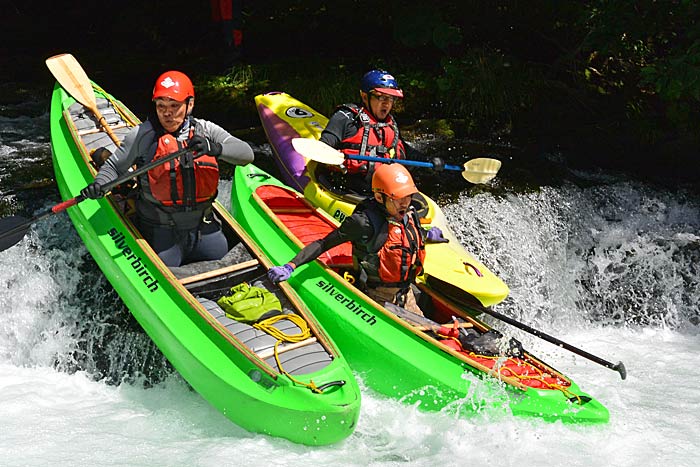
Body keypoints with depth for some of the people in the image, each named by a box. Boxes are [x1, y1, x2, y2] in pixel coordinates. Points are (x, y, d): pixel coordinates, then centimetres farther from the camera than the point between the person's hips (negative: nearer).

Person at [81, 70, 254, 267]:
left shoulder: (205, 131, -2)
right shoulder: (141, 135, -7)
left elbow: (246, 154, -12)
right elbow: (114, 166, 2)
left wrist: (215, 148, -31)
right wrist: (99, 184, -19)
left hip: (202, 226, 3)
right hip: (160, 230, -3)